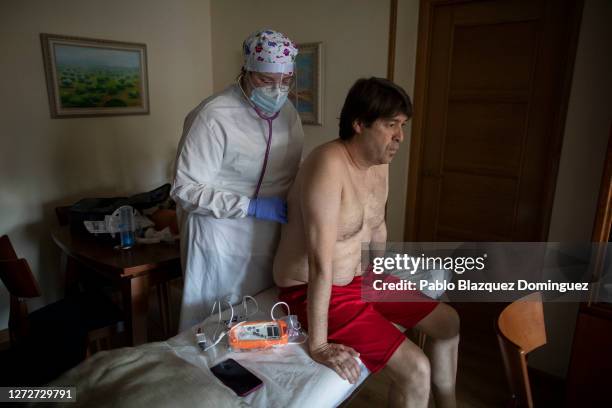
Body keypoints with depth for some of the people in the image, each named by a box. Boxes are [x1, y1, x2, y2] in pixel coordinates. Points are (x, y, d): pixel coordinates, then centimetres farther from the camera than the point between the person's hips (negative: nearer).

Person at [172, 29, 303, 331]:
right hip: (221, 244, -6)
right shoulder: (213, 116, -19)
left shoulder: (288, 113, 4)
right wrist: (252, 206, -23)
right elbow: (185, 189, -18)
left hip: (271, 240, 6)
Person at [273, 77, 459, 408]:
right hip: (309, 290, -9)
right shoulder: (329, 165, -29)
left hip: (358, 278, 9)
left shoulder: (380, 162, -1)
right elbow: (320, 262, -31)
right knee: (415, 369, -16)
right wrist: (318, 345, -27)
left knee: (447, 322, 14)